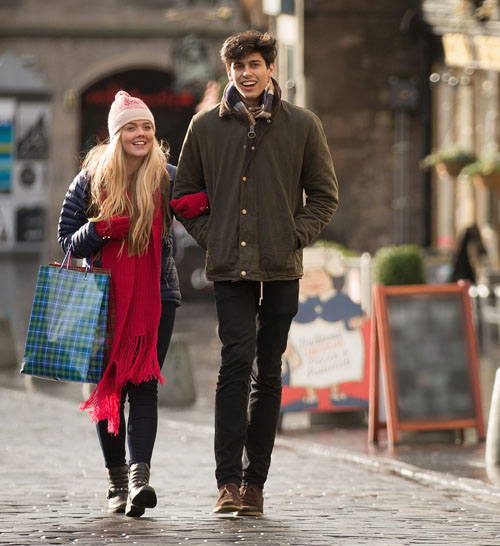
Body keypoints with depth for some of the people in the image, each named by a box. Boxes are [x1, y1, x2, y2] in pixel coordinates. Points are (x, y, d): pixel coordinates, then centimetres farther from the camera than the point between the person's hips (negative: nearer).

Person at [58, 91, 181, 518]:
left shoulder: (168, 178, 1)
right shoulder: (92, 179, 1)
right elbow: (68, 241, 4)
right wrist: (99, 230, -17)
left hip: (156, 298, -1)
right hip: (105, 297, 1)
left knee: (143, 386, -11)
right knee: (109, 387, 4)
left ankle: (139, 476, -21)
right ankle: (117, 482, 14)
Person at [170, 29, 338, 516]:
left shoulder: (302, 125, 6)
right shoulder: (206, 126, 7)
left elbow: (324, 194, 10)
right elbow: (184, 194, 14)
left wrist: (295, 236, -3)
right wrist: (211, 237, 1)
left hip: (281, 271, 1)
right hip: (230, 268, -1)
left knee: (268, 372, 5)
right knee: (237, 360, -15)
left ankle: (254, 480, 12)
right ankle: (228, 480, -16)